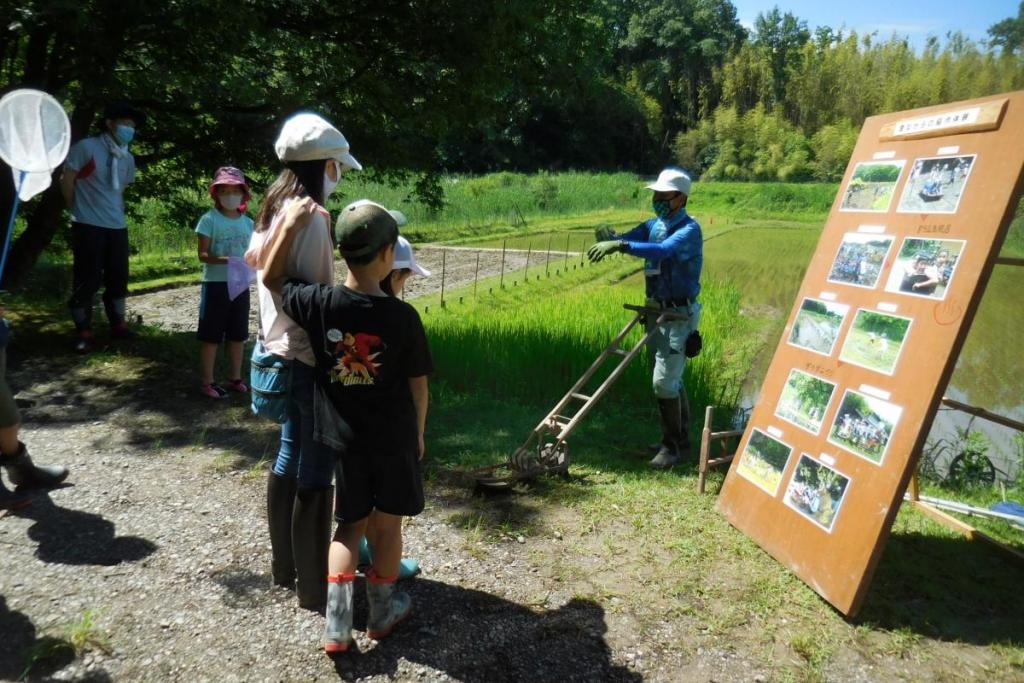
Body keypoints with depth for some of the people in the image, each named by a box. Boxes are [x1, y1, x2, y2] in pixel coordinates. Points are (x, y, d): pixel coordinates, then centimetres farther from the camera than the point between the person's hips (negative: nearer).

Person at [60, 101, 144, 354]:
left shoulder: (127, 158, 11)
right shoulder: (86, 147, -9)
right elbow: (66, 180, -5)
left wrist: (114, 211, 17)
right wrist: (81, 210, 1)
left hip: (117, 227, 6)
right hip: (88, 227, -6)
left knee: (118, 277, 11)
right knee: (87, 279, -2)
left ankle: (118, 325, 25)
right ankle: (84, 332, 7)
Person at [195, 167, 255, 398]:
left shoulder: (247, 222, 6)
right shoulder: (209, 219, -8)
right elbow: (203, 255, -11)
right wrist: (225, 260, -27)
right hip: (215, 283, -5)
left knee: (238, 334, 13)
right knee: (211, 335, 3)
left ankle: (235, 377, 26)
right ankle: (206, 382, 12)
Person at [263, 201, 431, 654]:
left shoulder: (318, 304, -12)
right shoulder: (403, 316, -17)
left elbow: (272, 279, 8)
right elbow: (418, 386, -7)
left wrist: (292, 225, 2)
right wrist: (418, 431, 9)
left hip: (344, 438, 2)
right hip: (394, 437, -2)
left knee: (350, 524, 18)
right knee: (387, 523, 16)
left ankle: (336, 624, 12)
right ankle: (382, 612, 32)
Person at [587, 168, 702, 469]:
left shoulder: (689, 229, -16)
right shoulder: (654, 224, 9)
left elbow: (663, 250, -36)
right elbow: (626, 239, -3)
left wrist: (621, 245, -45)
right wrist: (610, 237, -27)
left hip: (679, 315, -8)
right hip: (657, 311, 8)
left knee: (664, 381, -9)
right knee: (672, 379, 16)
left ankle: (672, 446, 5)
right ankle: (681, 439, 29)